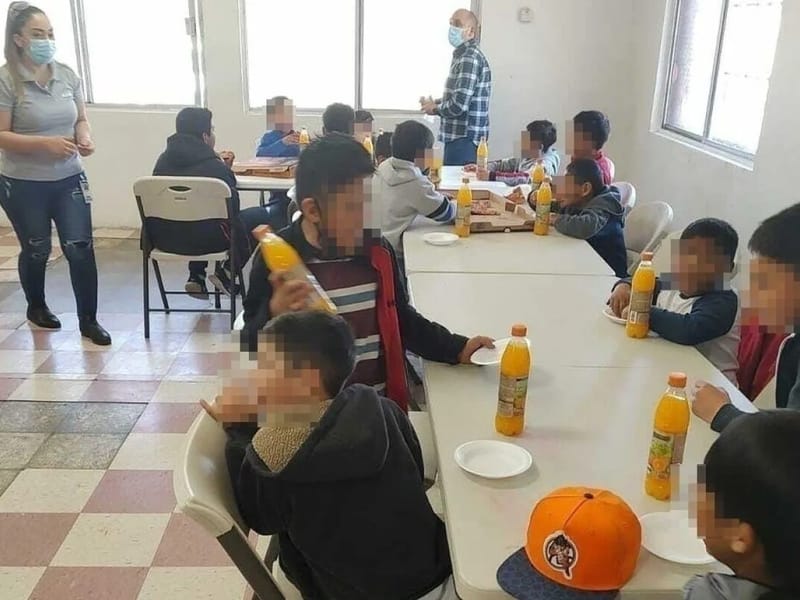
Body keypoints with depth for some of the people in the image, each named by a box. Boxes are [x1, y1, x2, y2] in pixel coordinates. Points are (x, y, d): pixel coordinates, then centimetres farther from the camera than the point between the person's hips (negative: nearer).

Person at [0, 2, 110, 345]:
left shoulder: (67, 75, 0)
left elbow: (81, 119, 11)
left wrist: (85, 138, -10)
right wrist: (45, 143, -25)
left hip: (69, 179, 3)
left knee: (80, 248, -3)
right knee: (37, 250, 13)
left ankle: (89, 321, 10)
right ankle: (36, 307, 40)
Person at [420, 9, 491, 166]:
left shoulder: (469, 58, -16)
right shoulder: (464, 55, 18)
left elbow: (459, 105, -24)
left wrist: (434, 108, -6)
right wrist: (436, 103, 10)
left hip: (464, 139, -10)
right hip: (459, 136, 10)